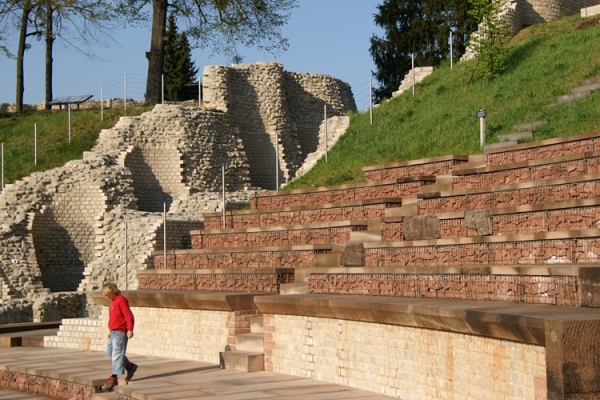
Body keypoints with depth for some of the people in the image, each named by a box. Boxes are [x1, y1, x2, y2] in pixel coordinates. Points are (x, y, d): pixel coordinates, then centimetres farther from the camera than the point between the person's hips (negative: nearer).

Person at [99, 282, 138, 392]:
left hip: (121, 331, -11)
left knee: (117, 354, -10)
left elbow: (128, 315, -19)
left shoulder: (121, 300, -14)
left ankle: (114, 378, -10)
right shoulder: (112, 301, 15)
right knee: (110, 351, 15)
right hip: (114, 332, 11)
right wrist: (110, 329, 25)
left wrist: (130, 329, -22)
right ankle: (130, 366, 22)